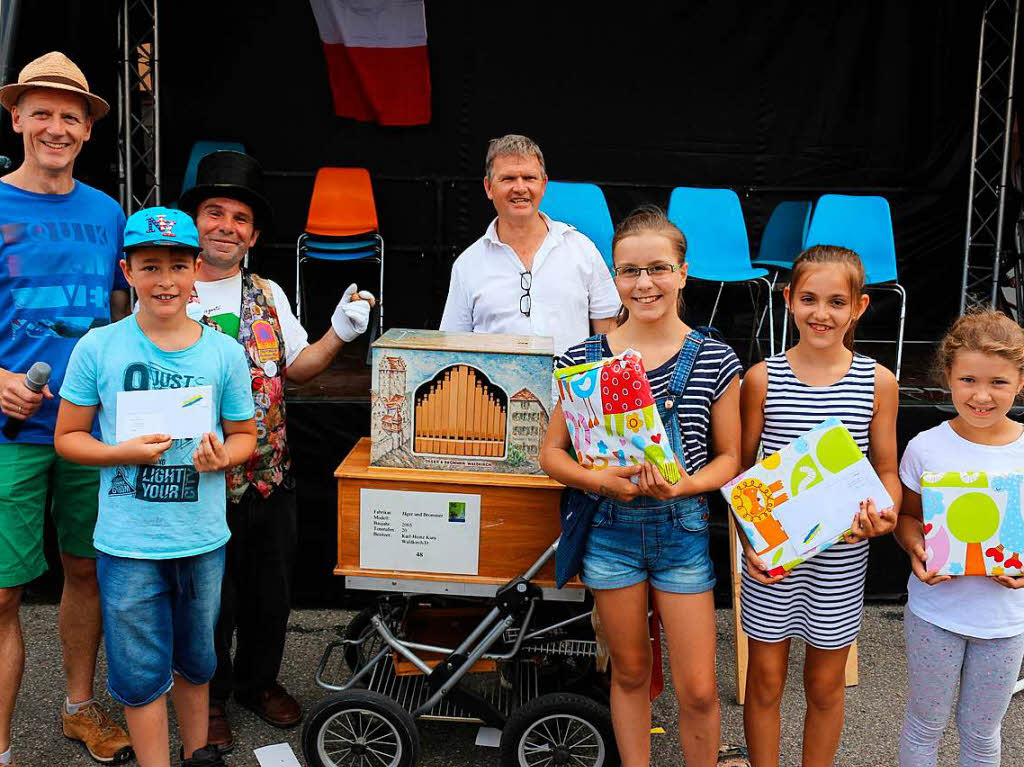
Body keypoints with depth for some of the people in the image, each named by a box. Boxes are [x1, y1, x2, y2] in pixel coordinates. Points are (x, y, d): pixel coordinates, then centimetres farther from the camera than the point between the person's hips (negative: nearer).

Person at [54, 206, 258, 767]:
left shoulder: (224, 353, -3)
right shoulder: (98, 348, -7)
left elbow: (244, 434, 8)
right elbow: (68, 436, 0)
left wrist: (223, 455, -14)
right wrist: (126, 453, -18)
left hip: (203, 538, 2)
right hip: (127, 543, -2)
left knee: (195, 659, 20)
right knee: (141, 672, 8)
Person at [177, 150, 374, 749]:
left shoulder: (268, 294, 8)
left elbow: (296, 367, 12)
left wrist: (340, 332, -3)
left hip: (269, 475, 4)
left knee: (271, 589, 16)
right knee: (211, 596, 7)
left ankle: (258, 680, 39)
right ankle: (209, 696, 30)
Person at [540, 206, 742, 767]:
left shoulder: (714, 361, -5)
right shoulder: (585, 358, -4)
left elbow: (728, 456, 2)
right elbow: (552, 452, 0)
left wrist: (686, 485, -18)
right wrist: (598, 480, -19)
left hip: (682, 528, -1)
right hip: (610, 529, 1)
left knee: (698, 690, 3)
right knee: (630, 671, 16)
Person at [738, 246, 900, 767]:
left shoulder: (878, 382, -3)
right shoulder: (762, 379, -5)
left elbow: (886, 470, 5)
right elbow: (741, 470, 0)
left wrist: (884, 515, -16)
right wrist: (750, 539, -13)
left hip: (841, 557, 1)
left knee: (826, 684, 15)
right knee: (765, 680, 11)